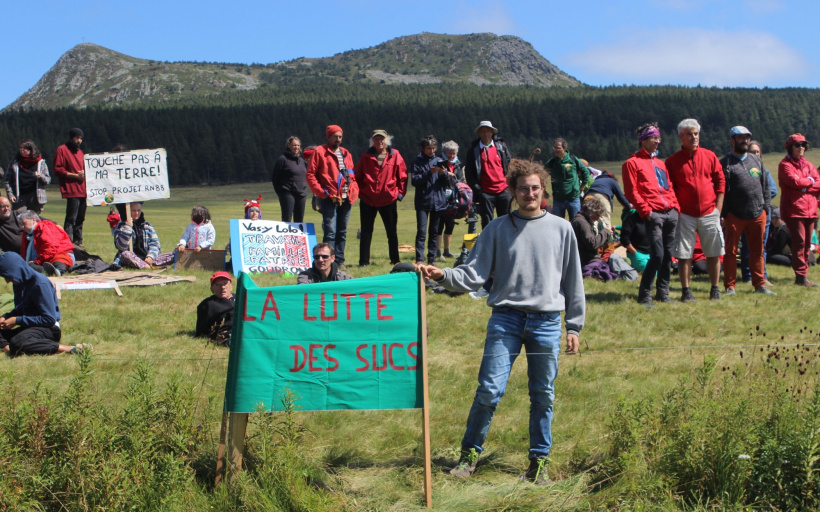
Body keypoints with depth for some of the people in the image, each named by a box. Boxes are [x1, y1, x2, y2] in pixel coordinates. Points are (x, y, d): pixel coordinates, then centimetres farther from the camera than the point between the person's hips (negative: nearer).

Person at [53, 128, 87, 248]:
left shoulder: (80, 152, 23)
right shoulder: (62, 150, -1)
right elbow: (58, 169, -8)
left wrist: (84, 173, 5)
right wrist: (75, 175, -14)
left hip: (82, 191, 8)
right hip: (71, 191, -8)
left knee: (80, 219, 10)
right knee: (71, 218, -14)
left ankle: (78, 242, 16)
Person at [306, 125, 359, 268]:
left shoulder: (346, 154, 18)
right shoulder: (320, 152, 1)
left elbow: (352, 176, 21)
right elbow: (310, 174, -3)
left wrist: (354, 191, 4)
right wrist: (320, 192, -11)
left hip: (345, 199, 6)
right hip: (329, 198, -6)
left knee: (342, 232, 9)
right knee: (330, 232, -11)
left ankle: (340, 261, 15)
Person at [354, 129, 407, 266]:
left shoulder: (395, 156, 1)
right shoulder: (366, 156, 4)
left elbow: (402, 175, 4)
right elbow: (358, 176, 10)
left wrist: (400, 193, 0)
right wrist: (360, 191, 2)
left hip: (389, 200, 0)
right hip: (367, 200, 1)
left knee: (392, 232, 10)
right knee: (366, 232, 4)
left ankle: (395, 260, 20)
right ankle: (363, 261, 9)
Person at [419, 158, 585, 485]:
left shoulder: (561, 229, 8)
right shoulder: (498, 229, 6)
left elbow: (573, 281, 11)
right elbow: (475, 273, 2)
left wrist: (574, 326, 8)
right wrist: (443, 275, -16)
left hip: (547, 322, 1)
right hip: (506, 318, -1)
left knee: (543, 395, 7)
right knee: (489, 390, -8)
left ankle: (539, 461, 20)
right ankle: (470, 453, 7)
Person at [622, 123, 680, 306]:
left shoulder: (660, 163, 23)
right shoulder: (632, 163, 2)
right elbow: (631, 191, -6)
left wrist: (675, 206, 9)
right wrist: (645, 210, -13)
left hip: (670, 213, 7)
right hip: (653, 214, -7)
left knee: (668, 255, 7)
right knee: (657, 255, -14)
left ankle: (663, 292, 16)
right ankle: (644, 294, -4)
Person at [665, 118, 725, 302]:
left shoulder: (710, 156, 7)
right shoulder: (673, 161, 3)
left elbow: (720, 181, 9)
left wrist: (718, 207, 2)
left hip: (709, 213, 1)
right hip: (685, 215, -1)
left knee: (714, 253, 5)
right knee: (683, 254, -1)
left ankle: (715, 290, 15)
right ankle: (686, 291, 8)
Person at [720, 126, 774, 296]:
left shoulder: (756, 161, 16)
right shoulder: (725, 163, 0)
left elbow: (765, 186, 20)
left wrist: (765, 206, 10)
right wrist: (723, 214, -11)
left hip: (757, 214, 5)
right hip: (735, 216, -5)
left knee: (757, 251, 8)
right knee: (731, 251, -1)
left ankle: (759, 284, 16)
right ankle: (729, 286, 5)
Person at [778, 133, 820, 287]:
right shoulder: (785, 165, -2)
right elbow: (795, 181, -18)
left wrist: (806, 187, -10)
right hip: (794, 209, -7)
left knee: (807, 244, 6)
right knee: (799, 242, -11)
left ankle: (803, 275, 10)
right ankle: (801, 276, -10)